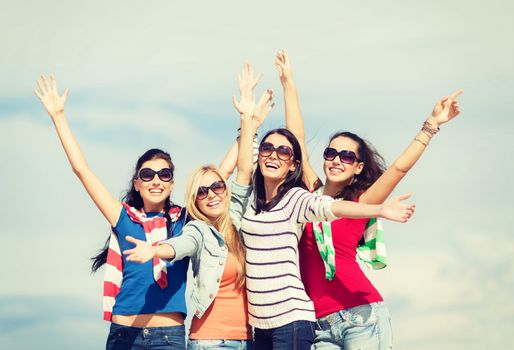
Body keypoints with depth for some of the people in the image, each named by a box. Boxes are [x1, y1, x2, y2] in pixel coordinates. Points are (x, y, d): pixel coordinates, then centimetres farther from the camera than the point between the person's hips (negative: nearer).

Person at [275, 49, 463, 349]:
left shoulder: (359, 202, 5)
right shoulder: (312, 193, 12)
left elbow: (399, 167, -5)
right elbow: (297, 142, 12)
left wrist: (432, 125, -11)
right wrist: (288, 83, 12)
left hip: (361, 316, -3)